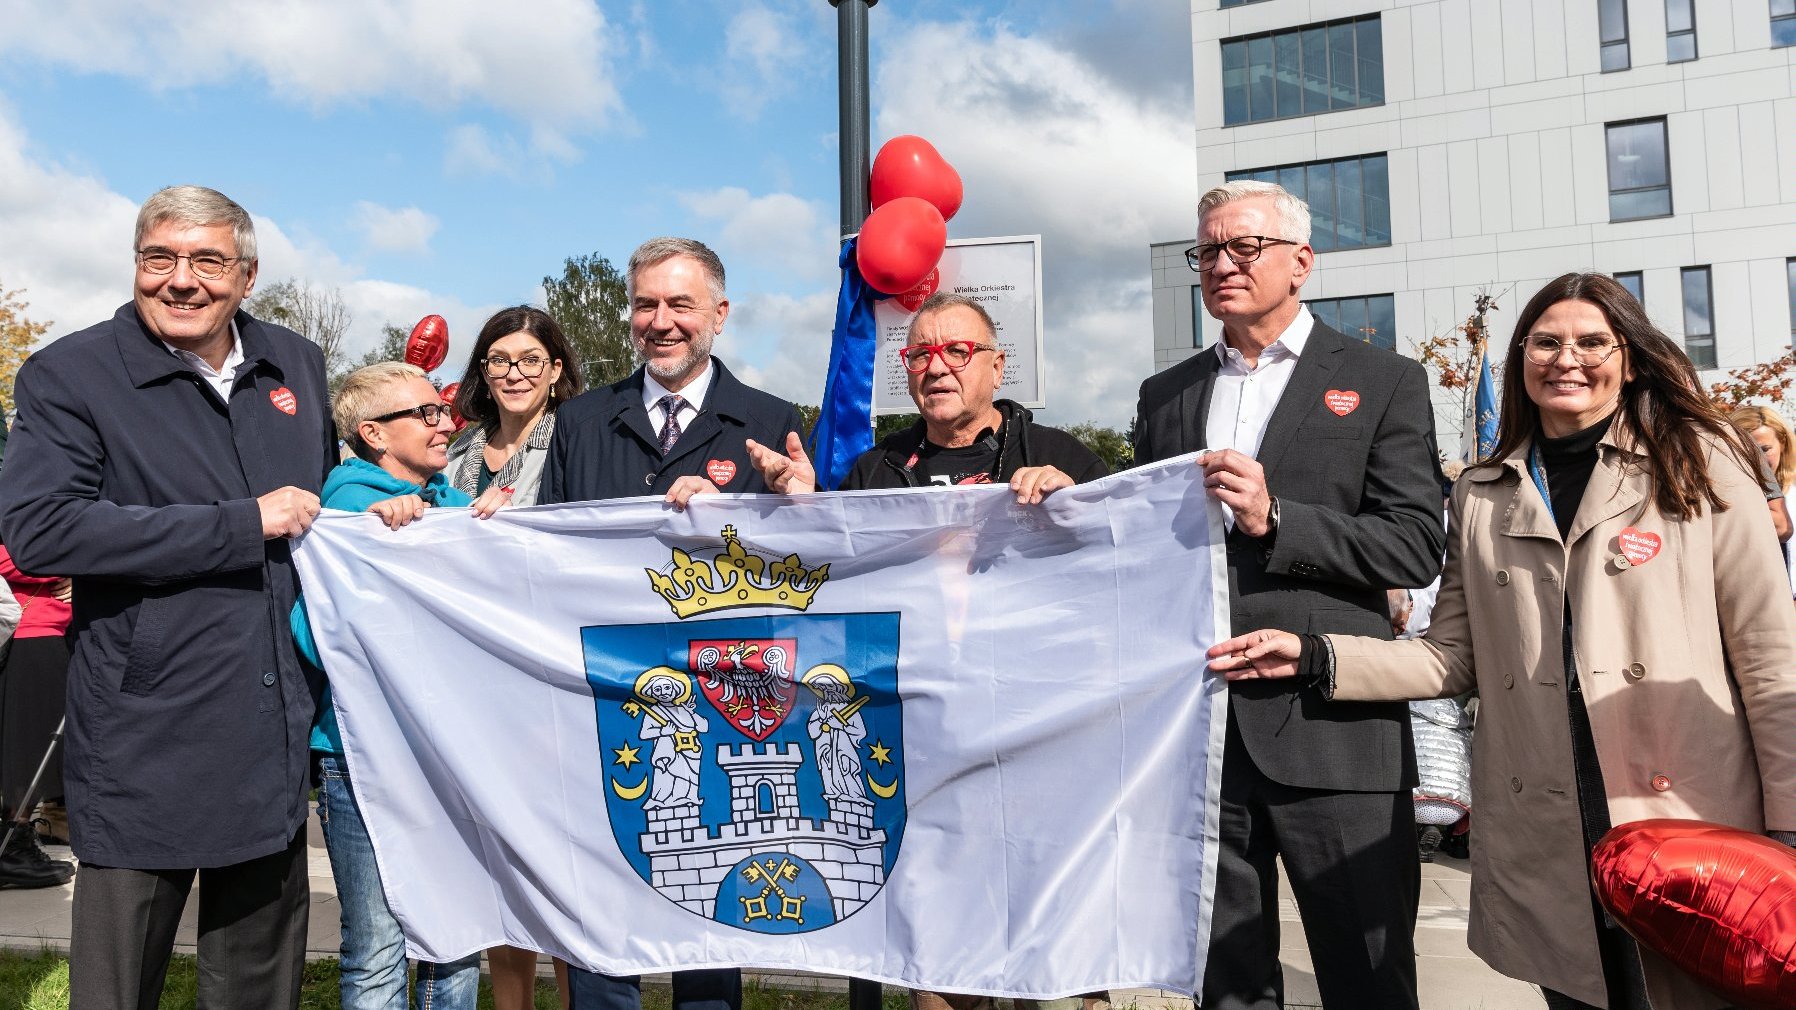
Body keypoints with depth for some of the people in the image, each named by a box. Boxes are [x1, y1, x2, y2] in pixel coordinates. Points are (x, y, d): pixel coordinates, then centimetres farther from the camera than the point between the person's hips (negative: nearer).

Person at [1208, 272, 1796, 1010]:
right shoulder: (1481, 499, 10)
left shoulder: (1701, 467, 2)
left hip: (1693, 822, -2)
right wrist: (1314, 659, -3)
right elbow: (1454, 660, 8)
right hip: (1546, 841, 2)